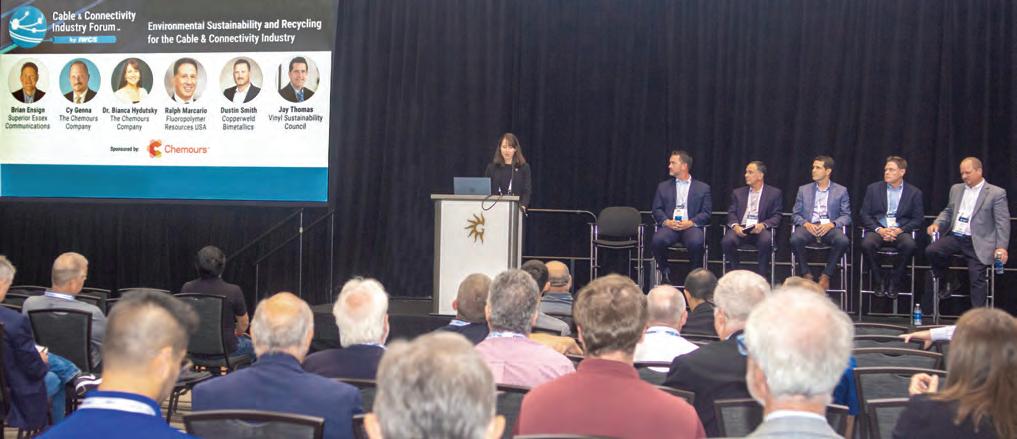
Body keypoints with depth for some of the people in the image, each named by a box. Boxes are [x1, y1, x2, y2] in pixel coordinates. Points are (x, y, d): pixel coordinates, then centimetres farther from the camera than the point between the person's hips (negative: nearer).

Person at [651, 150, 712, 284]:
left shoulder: (702, 188, 14)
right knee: (657, 241, -32)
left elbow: (706, 213, 6)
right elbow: (657, 209, 13)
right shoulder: (663, 186, 20)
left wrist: (691, 222, -12)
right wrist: (666, 221, -8)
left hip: (690, 226, -2)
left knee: (696, 242, -36)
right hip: (669, 226, 2)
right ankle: (665, 271, -6)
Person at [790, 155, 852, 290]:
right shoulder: (803, 189, 18)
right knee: (795, 239, -33)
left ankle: (826, 275, -16)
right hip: (809, 227, 1)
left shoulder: (841, 191, 13)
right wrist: (805, 224, -9)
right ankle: (806, 274, -13)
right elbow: (795, 214, 14)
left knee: (843, 241, -34)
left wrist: (831, 224, -13)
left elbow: (846, 216, 7)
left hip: (830, 228, -1)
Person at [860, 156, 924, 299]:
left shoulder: (914, 192, 11)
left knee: (909, 245, -34)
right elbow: (864, 214, 7)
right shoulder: (873, 189, 13)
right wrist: (879, 229, -11)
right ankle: (878, 281, -12)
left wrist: (900, 230, -11)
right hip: (878, 229, 1)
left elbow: (918, 219, 6)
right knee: (866, 244, -33)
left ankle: (894, 282, -15)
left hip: (901, 231, 0)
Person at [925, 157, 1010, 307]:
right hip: (954, 237, 4)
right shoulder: (956, 189, 16)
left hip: (977, 243, -4)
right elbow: (948, 211, 25)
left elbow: (1002, 222, -5)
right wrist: (937, 223, 3)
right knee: (931, 250, -21)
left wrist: (1001, 247, -15)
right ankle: (943, 285, 0)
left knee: (977, 277, -14)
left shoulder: (996, 193, -1)